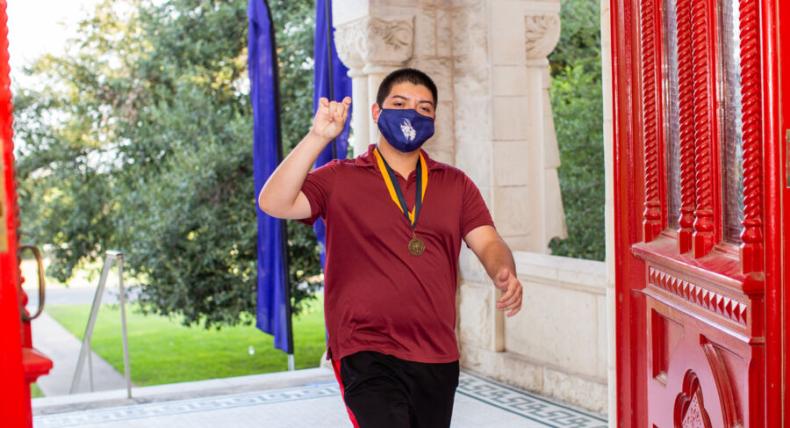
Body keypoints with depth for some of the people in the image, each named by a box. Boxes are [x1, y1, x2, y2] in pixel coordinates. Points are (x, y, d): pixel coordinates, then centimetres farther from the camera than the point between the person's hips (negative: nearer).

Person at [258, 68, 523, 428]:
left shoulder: (456, 185, 12)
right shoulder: (340, 179, 1)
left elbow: (488, 242, 3)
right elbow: (274, 204, -12)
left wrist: (505, 275, -19)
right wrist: (318, 136, -18)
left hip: (439, 358, 5)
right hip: (368, 356, -4)